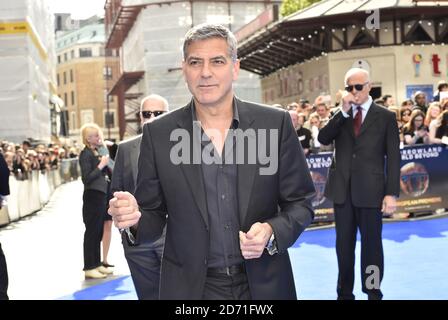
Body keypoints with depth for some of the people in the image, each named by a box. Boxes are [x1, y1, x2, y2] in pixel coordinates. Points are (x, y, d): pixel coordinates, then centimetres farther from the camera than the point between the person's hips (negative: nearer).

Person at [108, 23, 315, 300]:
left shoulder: (276, 124, -6)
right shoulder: (158, 134, -5)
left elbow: (300, 202, 0)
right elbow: (155, 216, 0)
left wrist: (272, 232, -18)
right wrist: (135, 218, -21)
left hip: (263, 285, 1)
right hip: (190, 287, 0)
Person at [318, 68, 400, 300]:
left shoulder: (385, 117, 0)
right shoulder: (340, 116, 9)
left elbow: (393, 158, -3)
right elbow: (323, 138, -7)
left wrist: (391, 193, -10)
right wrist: (343, 112, -14)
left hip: (370, 191, -3)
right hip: (342, 190, 3)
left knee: (371, 244, 8)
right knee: (343, 244, 12)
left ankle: (373, 293, 22)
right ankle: (344, 293, 25)